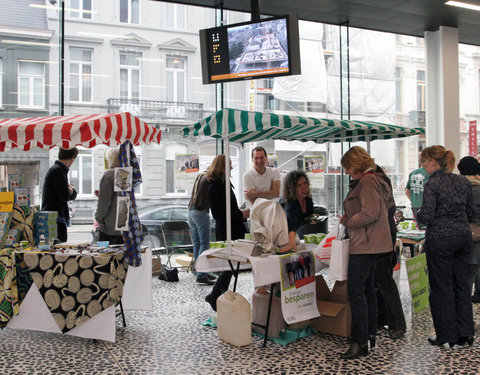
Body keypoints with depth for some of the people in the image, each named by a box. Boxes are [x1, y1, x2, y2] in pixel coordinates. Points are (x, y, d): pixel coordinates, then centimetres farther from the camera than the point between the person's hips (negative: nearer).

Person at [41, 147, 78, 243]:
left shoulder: (57, 169, 20)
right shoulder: (58, 171, -13)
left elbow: (71, 195, 18)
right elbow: (65, 196, -18)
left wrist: (71, 191, -4)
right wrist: (72, 190, 2)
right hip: (55, 219, -10)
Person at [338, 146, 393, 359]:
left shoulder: (367, 181, -14)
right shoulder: (369, 180, 19)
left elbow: (370, 213, -23)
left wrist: (347, 222, -10)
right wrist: (348, 219, 10)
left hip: (365, 244, -11)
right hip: (370, 244, 11)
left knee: (355, 291, -10)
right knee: (367, 289, 15)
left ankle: (359, 342, -6)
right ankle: (369, 335, 23)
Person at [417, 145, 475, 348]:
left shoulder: (433, 183, -14)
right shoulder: (463, 181, 6)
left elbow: (427, 216, -19)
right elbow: (470, 213, 10)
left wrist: (419, 213, 2)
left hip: (440, 239, -7)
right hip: (464, 236, 7)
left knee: (442, 288, 4)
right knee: (462, 285, 14)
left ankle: (447, 337, 12)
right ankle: (465, 334, 20)